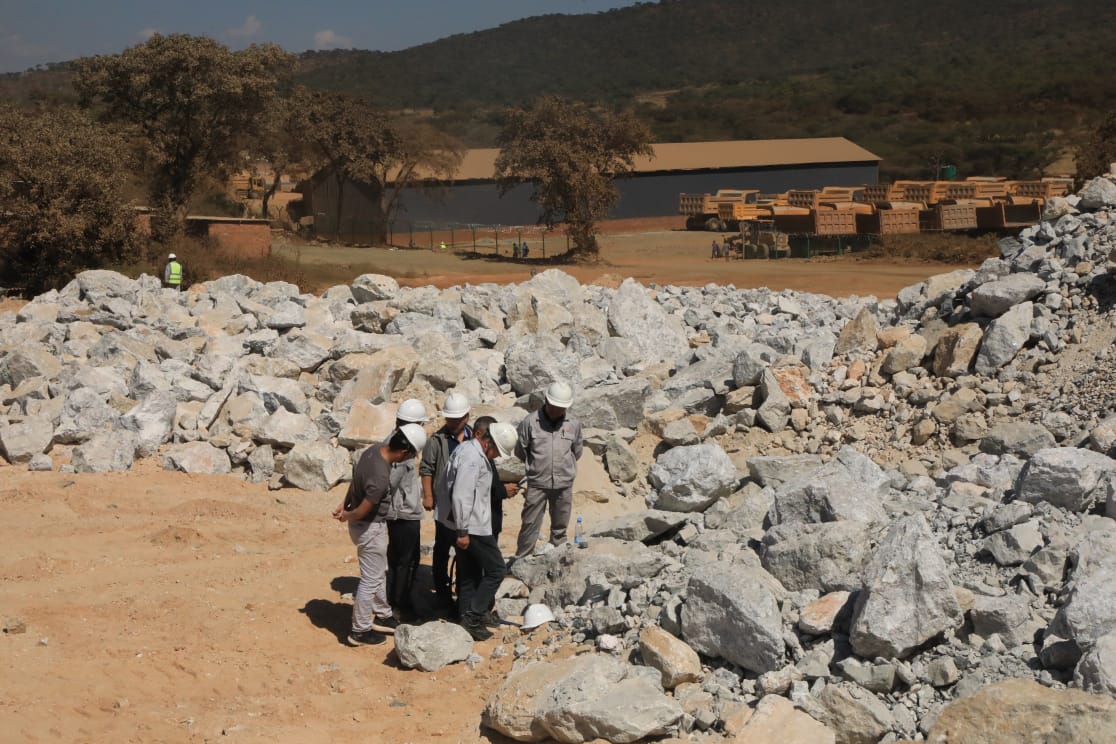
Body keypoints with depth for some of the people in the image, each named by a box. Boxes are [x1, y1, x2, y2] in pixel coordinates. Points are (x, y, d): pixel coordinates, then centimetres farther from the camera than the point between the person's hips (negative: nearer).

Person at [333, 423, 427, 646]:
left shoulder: (374, 450, -7)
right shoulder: (381, 477, -35)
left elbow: (355, 480, 8)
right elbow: (362, 511, -26)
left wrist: (344, 504, 10)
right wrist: (346, 516, -7)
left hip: (366, 524, 9)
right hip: (370, 528, -9)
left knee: (379, 572, 24)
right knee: (371, 580, 5)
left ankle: (382, 616, 40)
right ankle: (360, 631, 18)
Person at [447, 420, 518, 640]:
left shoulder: (469, 450, 13)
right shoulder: (472, 458, -21)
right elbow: (461, 496, -25)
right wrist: (462, 531, -23)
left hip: (467, 526, 10)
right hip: (474, 527, -10)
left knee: (469, 576, 14)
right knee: (496, 570, -2)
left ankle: (468, 621, 19)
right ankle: (473, 617, -1)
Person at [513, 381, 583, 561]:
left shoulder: (574, 424, 1)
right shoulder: (530, 422, -7)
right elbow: (520, 451, 3)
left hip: (564, 484, 2)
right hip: (537, 483, -2)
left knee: (560, 527, 12)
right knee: (530, 524, 1)